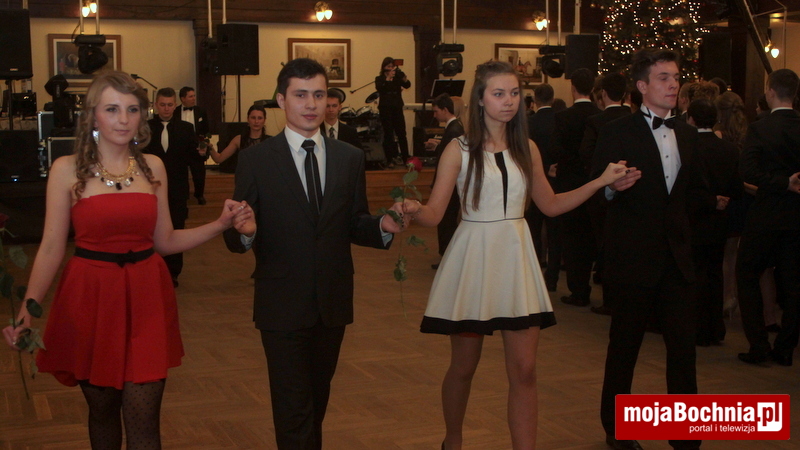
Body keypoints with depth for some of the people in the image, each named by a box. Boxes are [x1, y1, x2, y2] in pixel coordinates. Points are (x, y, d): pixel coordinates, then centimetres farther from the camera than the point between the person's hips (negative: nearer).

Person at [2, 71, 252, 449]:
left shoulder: (153, 167, 6)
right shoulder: (67, 170, -2)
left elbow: (165, 241, 9)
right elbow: (51, 248, -4)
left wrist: (221, 224, -3)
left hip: (146, 298, 1)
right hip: (90, 298, -1)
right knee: (101, 409, 14)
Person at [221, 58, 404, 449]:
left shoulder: (350, 158, 6)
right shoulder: (255, 160, -5)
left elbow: (354, 226, 7)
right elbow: (235, 240, -7)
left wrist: (383, 226, -14)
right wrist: (245, 231, -30)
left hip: (333, 303, 4)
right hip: (282, 305, -4)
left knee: (318, 400, 19)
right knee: (294, 410, -1)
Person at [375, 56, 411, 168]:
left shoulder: (397, 77, 10)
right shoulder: (380, 78, 5)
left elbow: (407, 85, -7)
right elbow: (379, 89, -16)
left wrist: (403, 77, -25)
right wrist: (388, 78, -26)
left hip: (397, 108, 2)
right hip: (385, 108, -2)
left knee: (401, 133, -1)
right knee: (388, 134, -2)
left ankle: (405, 158, 4)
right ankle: (389, 160, 1)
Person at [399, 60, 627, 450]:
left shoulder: (527, 149, 8)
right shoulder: (460, 150, -4)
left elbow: (550, 205, 14)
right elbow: (434, 214, -8)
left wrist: (601, 181, 8)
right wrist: (414, 211, -31)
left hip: (516, 258, 3)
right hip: (474, 259, -3)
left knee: (523, 371, -2)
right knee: (463, 368, 9)